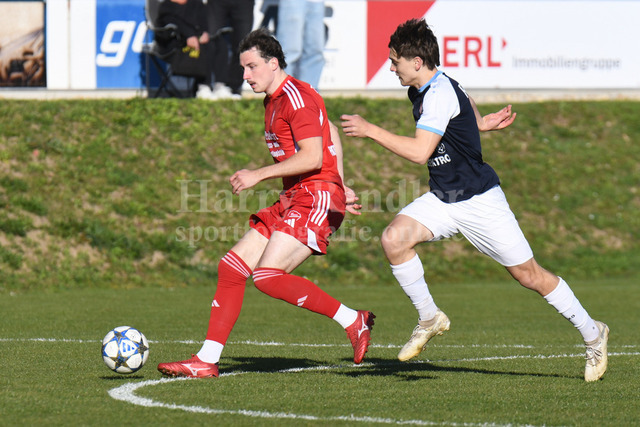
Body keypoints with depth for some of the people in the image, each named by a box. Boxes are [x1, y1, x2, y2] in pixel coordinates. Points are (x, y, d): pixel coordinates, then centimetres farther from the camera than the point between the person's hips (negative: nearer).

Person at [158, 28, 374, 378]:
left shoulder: (295, 96, -12)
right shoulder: (272, 101, 19)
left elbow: (313, 157, -21)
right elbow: (330, 131, 30)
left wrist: (258, 175, -16)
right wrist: (341, 186, 28)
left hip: (316, 199, -10)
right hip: (293, 201, 10)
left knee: (267, 276, -21)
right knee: (231, 267, 2)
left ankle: (353, 321, -11)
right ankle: (206, 361, 4)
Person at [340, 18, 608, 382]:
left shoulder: (440, 94, -22)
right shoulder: (420, 92, 6)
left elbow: (419, 151, -30)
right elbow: (465, 102, 28)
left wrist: (370, 130, -25)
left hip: (479, 200, -8)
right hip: (443, 199, 8)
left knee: (529, 276, 0)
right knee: (394, 237, -17)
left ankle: (593, 333, 18)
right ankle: (429, 318, -1)